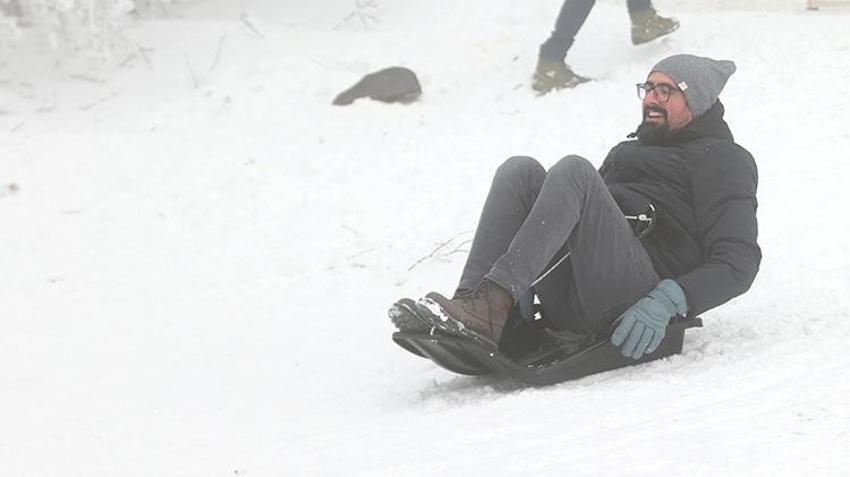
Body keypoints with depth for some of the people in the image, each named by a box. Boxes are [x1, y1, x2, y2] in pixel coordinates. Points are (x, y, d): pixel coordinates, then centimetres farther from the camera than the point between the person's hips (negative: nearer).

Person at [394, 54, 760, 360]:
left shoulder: (724, 160, 12)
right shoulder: (629, 149, 36)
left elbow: (738, 262, -2)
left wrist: (666, 302, -19)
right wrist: (524, 280, 13)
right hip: (568, 305, 7)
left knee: (573, 172, -24)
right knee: (520, 171, -11)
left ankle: (492, 302, -40)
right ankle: (477, 312, -30)